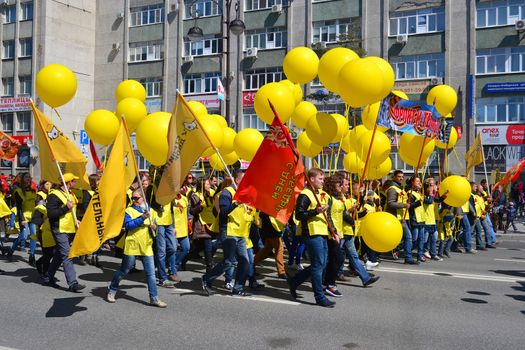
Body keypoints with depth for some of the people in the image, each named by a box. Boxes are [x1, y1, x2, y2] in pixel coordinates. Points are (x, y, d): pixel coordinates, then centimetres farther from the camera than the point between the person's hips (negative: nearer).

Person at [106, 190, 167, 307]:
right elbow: (128, 225, -18)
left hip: (147, 246, 4)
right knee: (124, 271, 10)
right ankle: (112, 290, 30)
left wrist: (153, 228, -2)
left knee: (151, 273, 1)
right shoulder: (129, 210, -3)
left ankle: (154, 298, 6)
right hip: (132, 246, -3)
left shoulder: (150, 211, 12)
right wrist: (142, 218, -25)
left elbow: (153, 225, 21)